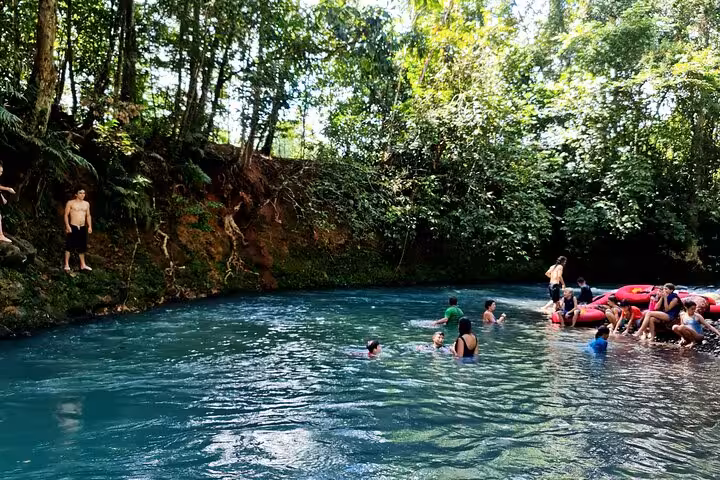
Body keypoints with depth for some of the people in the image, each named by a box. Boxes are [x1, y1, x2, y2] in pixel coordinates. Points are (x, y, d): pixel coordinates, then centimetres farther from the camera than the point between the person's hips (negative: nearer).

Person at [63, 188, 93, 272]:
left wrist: (90, 226, 6)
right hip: (73, 227, -5)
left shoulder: (86, 204, 11)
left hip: (83, 228, 5)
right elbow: (66, 215, -4)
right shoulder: (70, 203, -3)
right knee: (69, 247, -2)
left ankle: (83, 265, 20)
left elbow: (88, 216, 15)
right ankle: (67, 265, 5)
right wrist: (67, 226, -13)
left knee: (82, 247, 12)